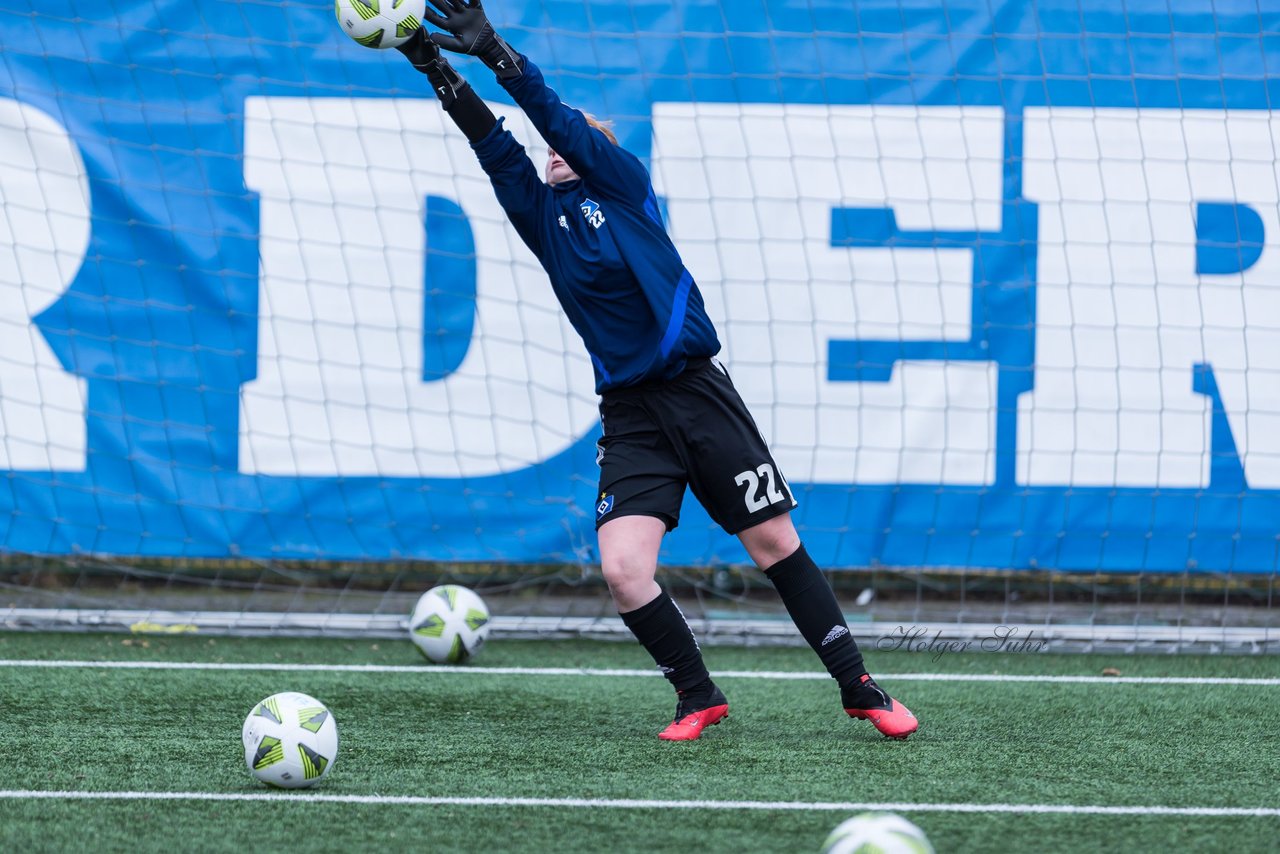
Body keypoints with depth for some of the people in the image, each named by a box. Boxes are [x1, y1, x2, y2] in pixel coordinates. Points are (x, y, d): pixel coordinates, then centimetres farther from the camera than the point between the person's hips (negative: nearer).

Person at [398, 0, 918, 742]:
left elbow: (564, 125, -10)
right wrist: (441, 72, -15)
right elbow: (496, 147, -3)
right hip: (630, 417, 3)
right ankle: (698, 697, 5)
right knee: (623, 568, -14)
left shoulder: (624, 186, 2)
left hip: (698, 393, -3)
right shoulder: (544, 216, 9)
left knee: (778, 546, 1)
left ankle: (858, 688, 13)